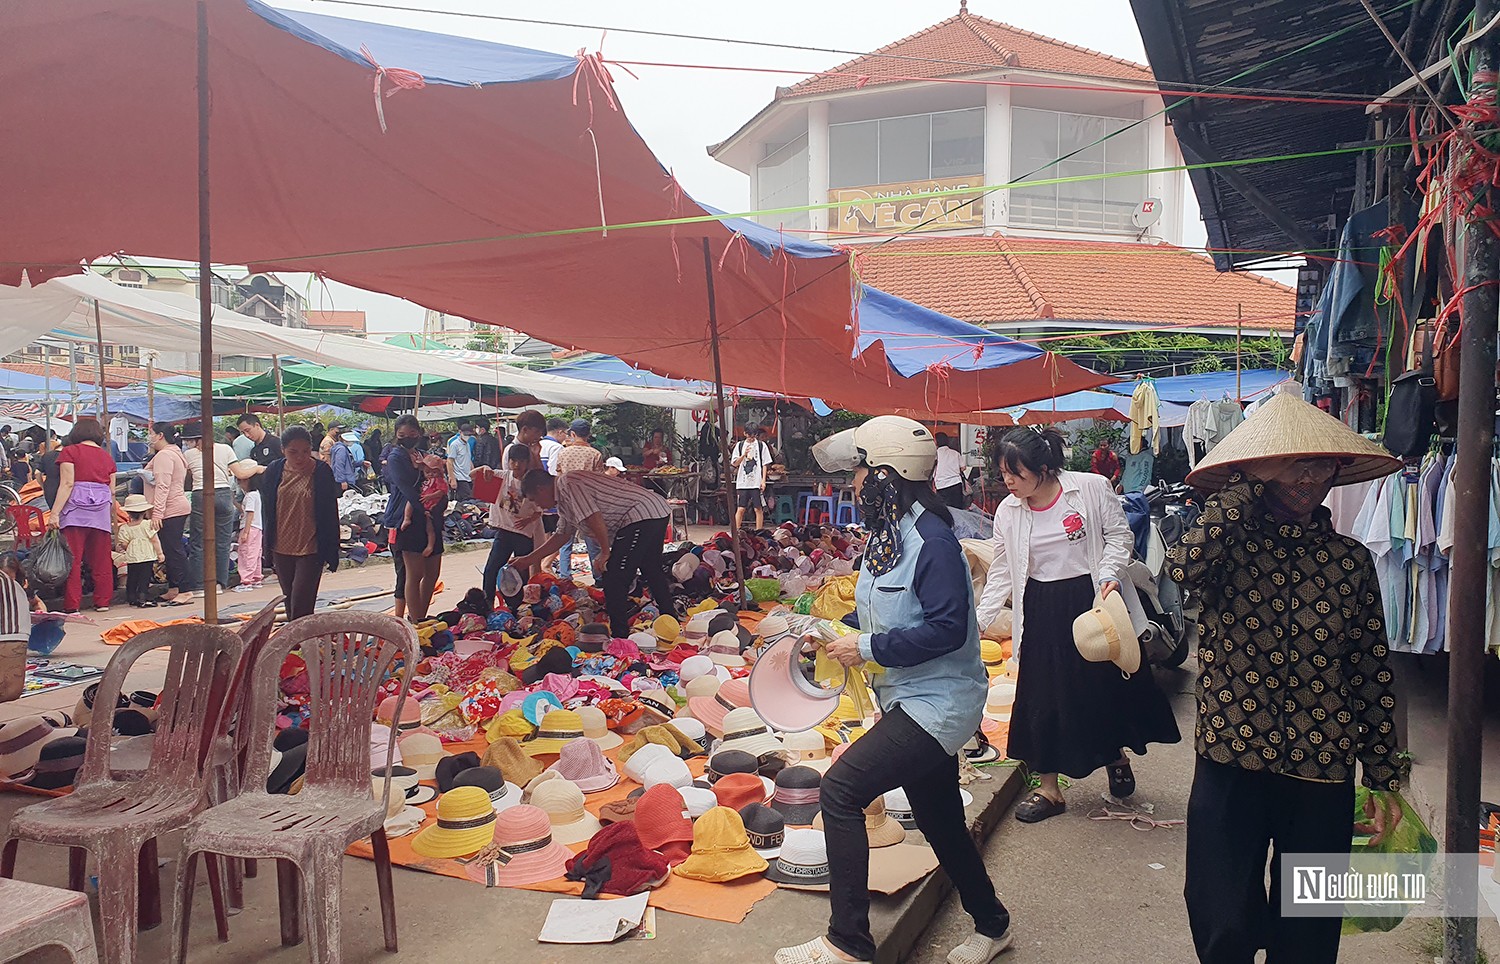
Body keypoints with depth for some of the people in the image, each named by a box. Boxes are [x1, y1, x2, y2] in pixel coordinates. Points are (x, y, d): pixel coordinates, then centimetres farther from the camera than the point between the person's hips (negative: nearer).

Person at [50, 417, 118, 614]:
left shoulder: (70, 452, 3)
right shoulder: (107, 457, 15)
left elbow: (67, 484, -8)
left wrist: (55, 512, -10)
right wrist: (113, 519, 22)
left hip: (76, 509, -4)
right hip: (102, 510, 4)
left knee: (73, 559, -3)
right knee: (101, 560, 8)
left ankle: (72, 605, -5)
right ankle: (103, 602, 11)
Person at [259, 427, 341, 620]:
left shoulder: (322, 472, -8)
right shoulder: (273, 472, 1)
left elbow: (331, 515, -3)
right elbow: (267, 512, 11)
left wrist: (331, 553, -3)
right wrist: (268, 547, 12)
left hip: (310, 550, -4)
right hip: (281, 549, 4)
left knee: (300, 606, -10)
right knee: (290, 604, 14)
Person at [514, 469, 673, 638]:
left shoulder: (568, 485, -13)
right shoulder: (563, 498, 21)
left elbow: (594, 518, -22)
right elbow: (562, 535, 31)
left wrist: (605, 552, -11)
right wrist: (529, 559, 34)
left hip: (641, 515, -11)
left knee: (614, 580, -5)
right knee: (654, 574, 23)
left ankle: (619, 637, 1)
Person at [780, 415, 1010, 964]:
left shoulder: (932, 538, -21)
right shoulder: (885, 534, 8)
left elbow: (947, 628, -27)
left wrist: (868, 648, -22)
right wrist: (840, 631, 2)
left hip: (938, 702, -10)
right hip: (912, 699, 10)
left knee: (841, 789, -18)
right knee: (939, 820, 20)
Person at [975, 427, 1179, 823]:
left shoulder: (1091, 488, -11)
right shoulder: (1007, 512, -2)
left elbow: (1119, 535, -2)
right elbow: (1001, 574, 4)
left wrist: (1109, 574, -18)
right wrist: (976, 622, -1)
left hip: (1092, 600, -2)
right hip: (1042, 611, 2)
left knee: (1110, 684, 8)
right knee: (1042, 697, 3)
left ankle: (1117, 757, 40)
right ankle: (1049, 789, 18)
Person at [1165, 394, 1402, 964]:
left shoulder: (1350, 560, 3)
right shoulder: (1227, 543, -4)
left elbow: (1372, 673, 8)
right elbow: (1185, 566, -28)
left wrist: (1385, 776, 8)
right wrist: (1246, 482, -16)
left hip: (1322, 772, 3)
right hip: (1230, 762, -2)